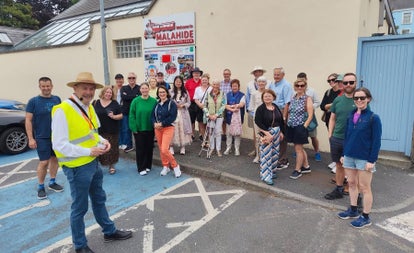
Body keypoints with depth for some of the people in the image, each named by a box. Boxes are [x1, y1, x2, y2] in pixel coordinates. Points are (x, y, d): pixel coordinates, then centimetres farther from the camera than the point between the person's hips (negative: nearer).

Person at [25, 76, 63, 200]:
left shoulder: (57, 99, 4)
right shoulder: (33, 101, -6)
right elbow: (28, 120, -7)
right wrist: (30, 138, -13)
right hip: (42, 137, -4)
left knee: (55, 159, 11)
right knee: (44, 162, -3)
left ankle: (52, 182, 27)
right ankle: (40, 187, 13)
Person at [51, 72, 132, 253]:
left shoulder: (89, 107, 5)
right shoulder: (62, 110, -20)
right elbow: (59, 145, -23)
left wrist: (102, 141, -3)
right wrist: (88, 151, -24)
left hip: (93, 163, 8)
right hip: (77, 167, -8)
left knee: (99, 200, 23)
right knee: (79, 207, 9)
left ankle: (110, 232, 41)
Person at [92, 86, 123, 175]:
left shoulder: (115, 103, 3)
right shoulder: (95, 103, 5)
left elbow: (121, 115, 2)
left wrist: (114, 116, -17)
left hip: (112, 131, 0)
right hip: (99, 131, 0)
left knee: (111, 148, 6)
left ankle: (111, 166, 20)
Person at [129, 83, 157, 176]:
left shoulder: (154, 101, -3)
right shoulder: (135, 101, -6)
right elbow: (132, 115, -5)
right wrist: (134, 128, -10)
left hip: (150, 129, 2)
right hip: (139, 129, -1)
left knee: (149, 148, 11)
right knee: (140, 148, 5)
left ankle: (148, 166, 28)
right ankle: (141, 168, 17)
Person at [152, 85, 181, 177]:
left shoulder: (171, 103, -6)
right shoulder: (157, 104, 10)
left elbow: (172, 117, -15)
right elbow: (153, 116, 7)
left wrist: (161, 123, -17)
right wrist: (155, 124, -13)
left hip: (168, 128, -6)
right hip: (157, 129, 6)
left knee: (164, 150, -15)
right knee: (161, 149, 11)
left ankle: (175, 166, 5)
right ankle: (165, 167, 29)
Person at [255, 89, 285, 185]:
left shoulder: (276, 107, 9)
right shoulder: (260, 109, -10)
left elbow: (281, 120, 14)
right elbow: (258, 122, -16)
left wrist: (281, 132, 9)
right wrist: (266, 133, -20)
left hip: (276, 133, 7)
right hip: (266, 133, -6)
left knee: (275, 153, 13)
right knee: (266, 154, -7)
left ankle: (272, 171, 29)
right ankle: (266, 175, -2)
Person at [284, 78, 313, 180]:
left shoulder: (307, 99, -8)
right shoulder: (292, 98, 8)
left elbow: (310, 115, -12)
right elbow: (288, 112, 16)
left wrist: (304, 126, -15)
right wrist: (287, 122, 8)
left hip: (300, 127, -6)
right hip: (291, 127, 6)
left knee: (298, 149, 2)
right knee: (299, 148, 17)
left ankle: (298, 170, 15)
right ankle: (306, 166, 33)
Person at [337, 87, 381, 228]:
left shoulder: (373, 118, -10)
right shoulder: (351, 116, 6)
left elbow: (376, 141, -10)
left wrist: (372, 160, -14)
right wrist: (344, 154, 10)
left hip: (364, 159, -5)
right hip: (349, 156, 5)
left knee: (364, 187, 4)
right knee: (351, 183, 15)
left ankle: (366, 217, 17)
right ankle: (353, 210, 31)